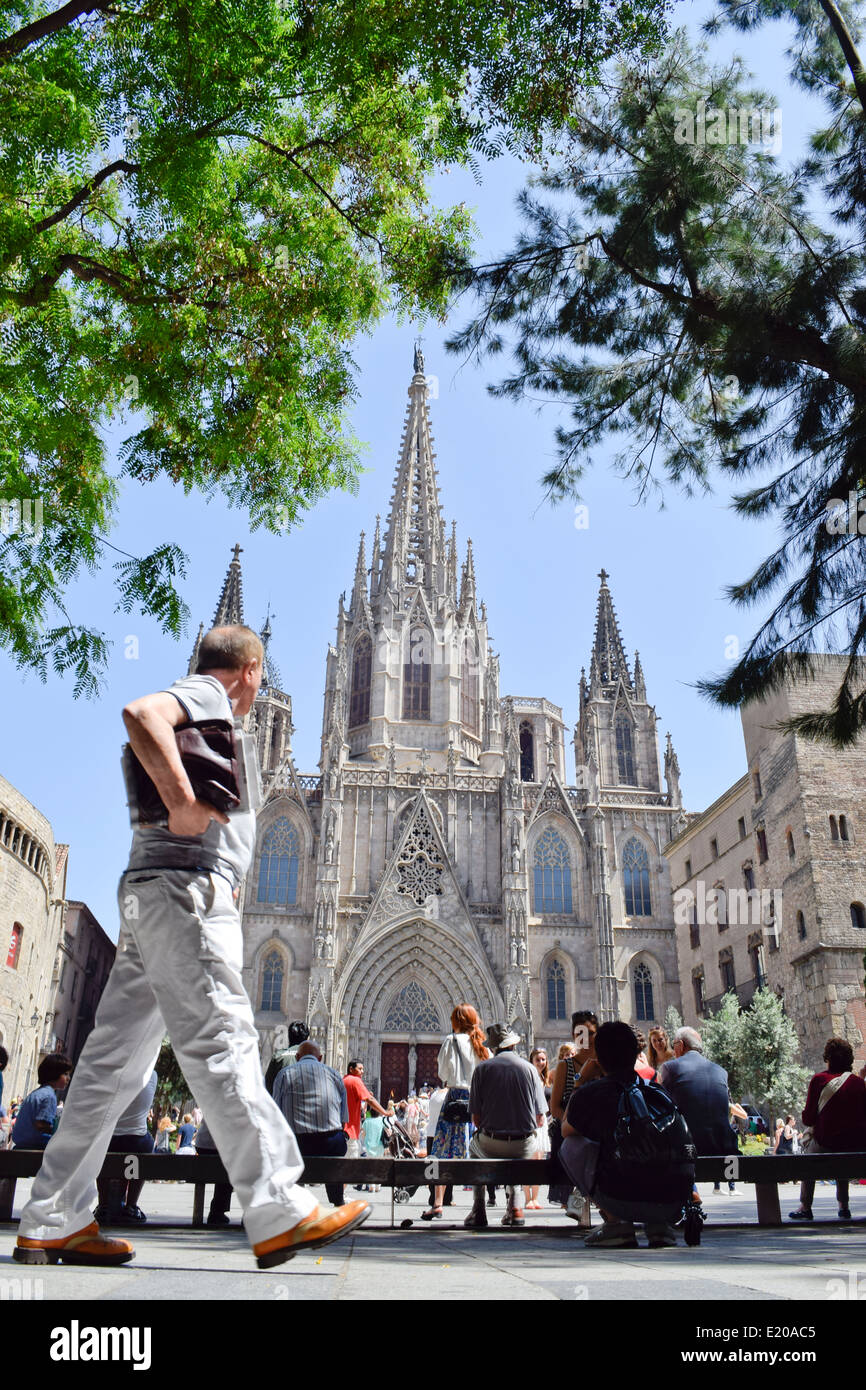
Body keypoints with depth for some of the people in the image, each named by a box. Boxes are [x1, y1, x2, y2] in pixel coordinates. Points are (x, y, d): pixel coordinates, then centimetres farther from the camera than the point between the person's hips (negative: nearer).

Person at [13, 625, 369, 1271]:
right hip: (185, 885, -10)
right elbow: (141, 711, -22)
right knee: (222, 1042, -14)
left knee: (117, 1058, 7)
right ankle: (279, 1213, -13)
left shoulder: (208, 719, 29)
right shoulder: (207, 692, 2)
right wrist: (182, 799, -25)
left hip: (152, 897, 10)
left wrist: (225, 880, 21)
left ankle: (53, 1222, 12)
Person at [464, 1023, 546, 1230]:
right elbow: (540, 1119, 3)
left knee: (474, 1145, 32)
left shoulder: (482, 1068, 0)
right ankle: (514, 1208, 26)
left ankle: (478, 1211, 27)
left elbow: (476, 1118, -2)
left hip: (491, 1146, -2)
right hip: (525, 1148, 2)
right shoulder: (530, 1069, 3)